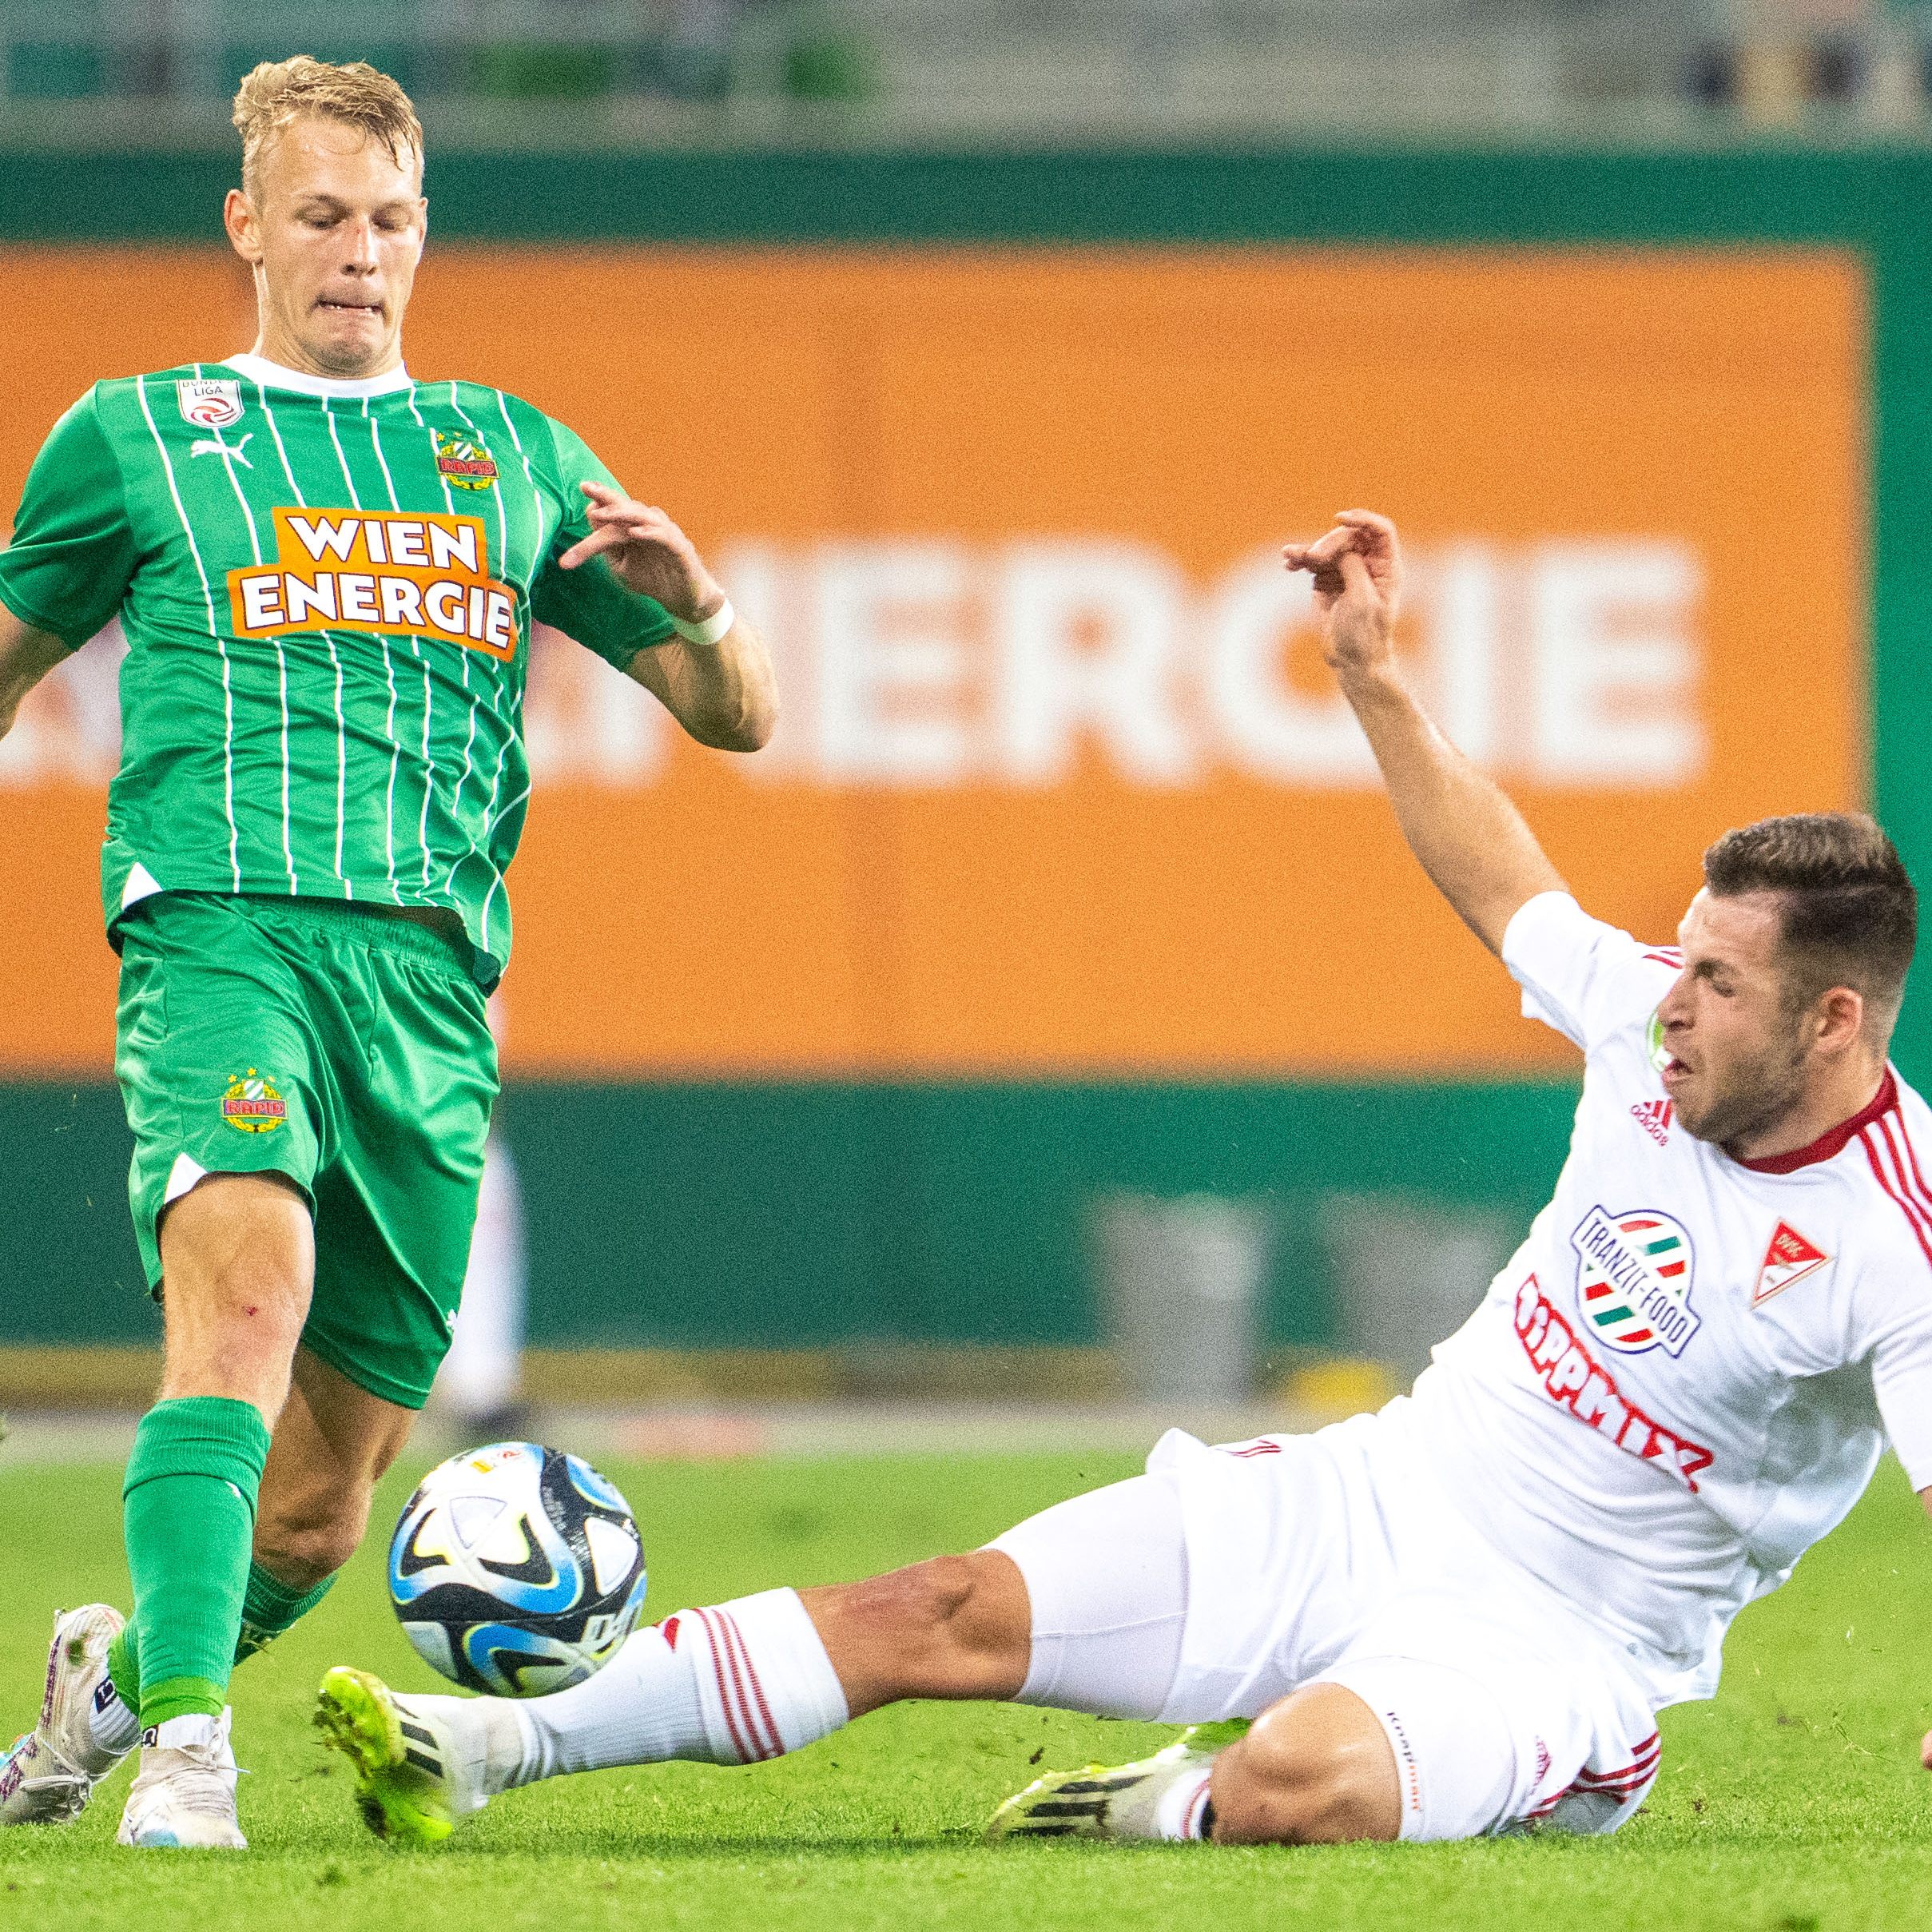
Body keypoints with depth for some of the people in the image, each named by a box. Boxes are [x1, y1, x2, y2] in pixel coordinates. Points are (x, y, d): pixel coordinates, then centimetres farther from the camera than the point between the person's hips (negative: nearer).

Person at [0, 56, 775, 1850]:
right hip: (224, 934, -3)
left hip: (436, 990, 4)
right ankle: (183, 1752, -38)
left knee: (318, 1514, 3)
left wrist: (693, 603, -2)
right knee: (247, 1292, -32)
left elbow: (734, 716, 21)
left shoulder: (513, 455, 20)